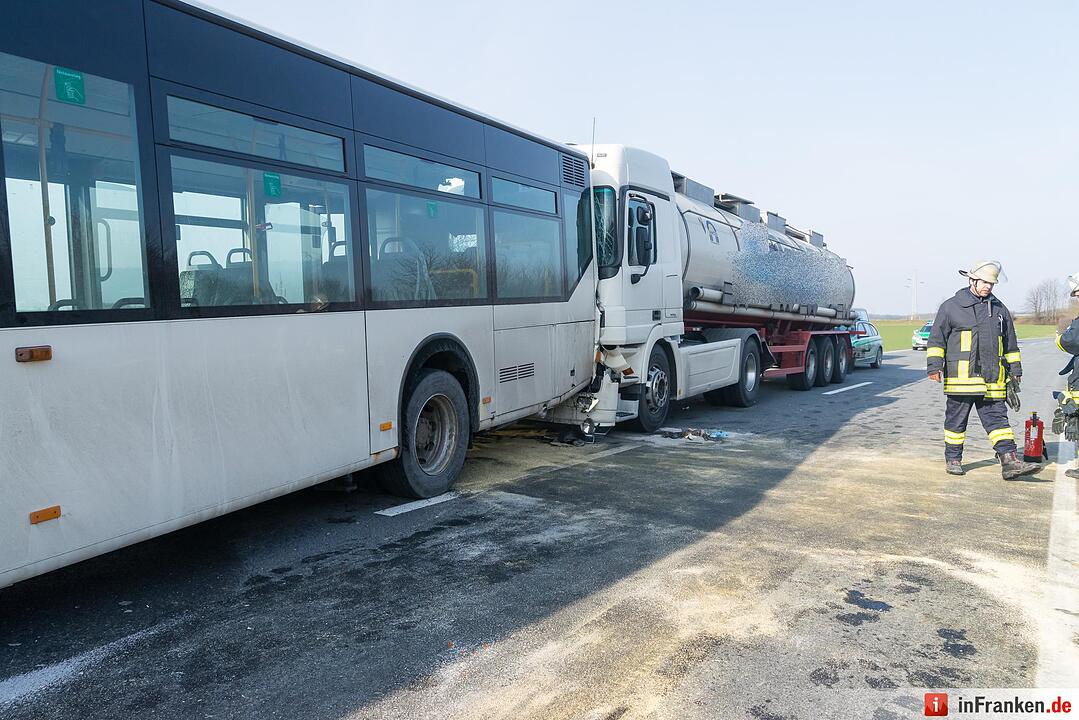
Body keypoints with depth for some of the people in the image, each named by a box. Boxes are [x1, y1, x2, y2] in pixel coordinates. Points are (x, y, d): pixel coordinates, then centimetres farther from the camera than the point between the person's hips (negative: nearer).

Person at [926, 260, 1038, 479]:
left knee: (998, 418, 1)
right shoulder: (951, 306, 1)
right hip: (960, 377, -4)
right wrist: (935, 366, -9)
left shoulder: (999, 309, 15)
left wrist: (1015, 370, 19)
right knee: (956, 419, 5)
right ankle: (953, 459, 16)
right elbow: (937, 339, -1)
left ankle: (1009, 461, 0)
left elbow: (1010, 344, 22)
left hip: (992, 379, 4)